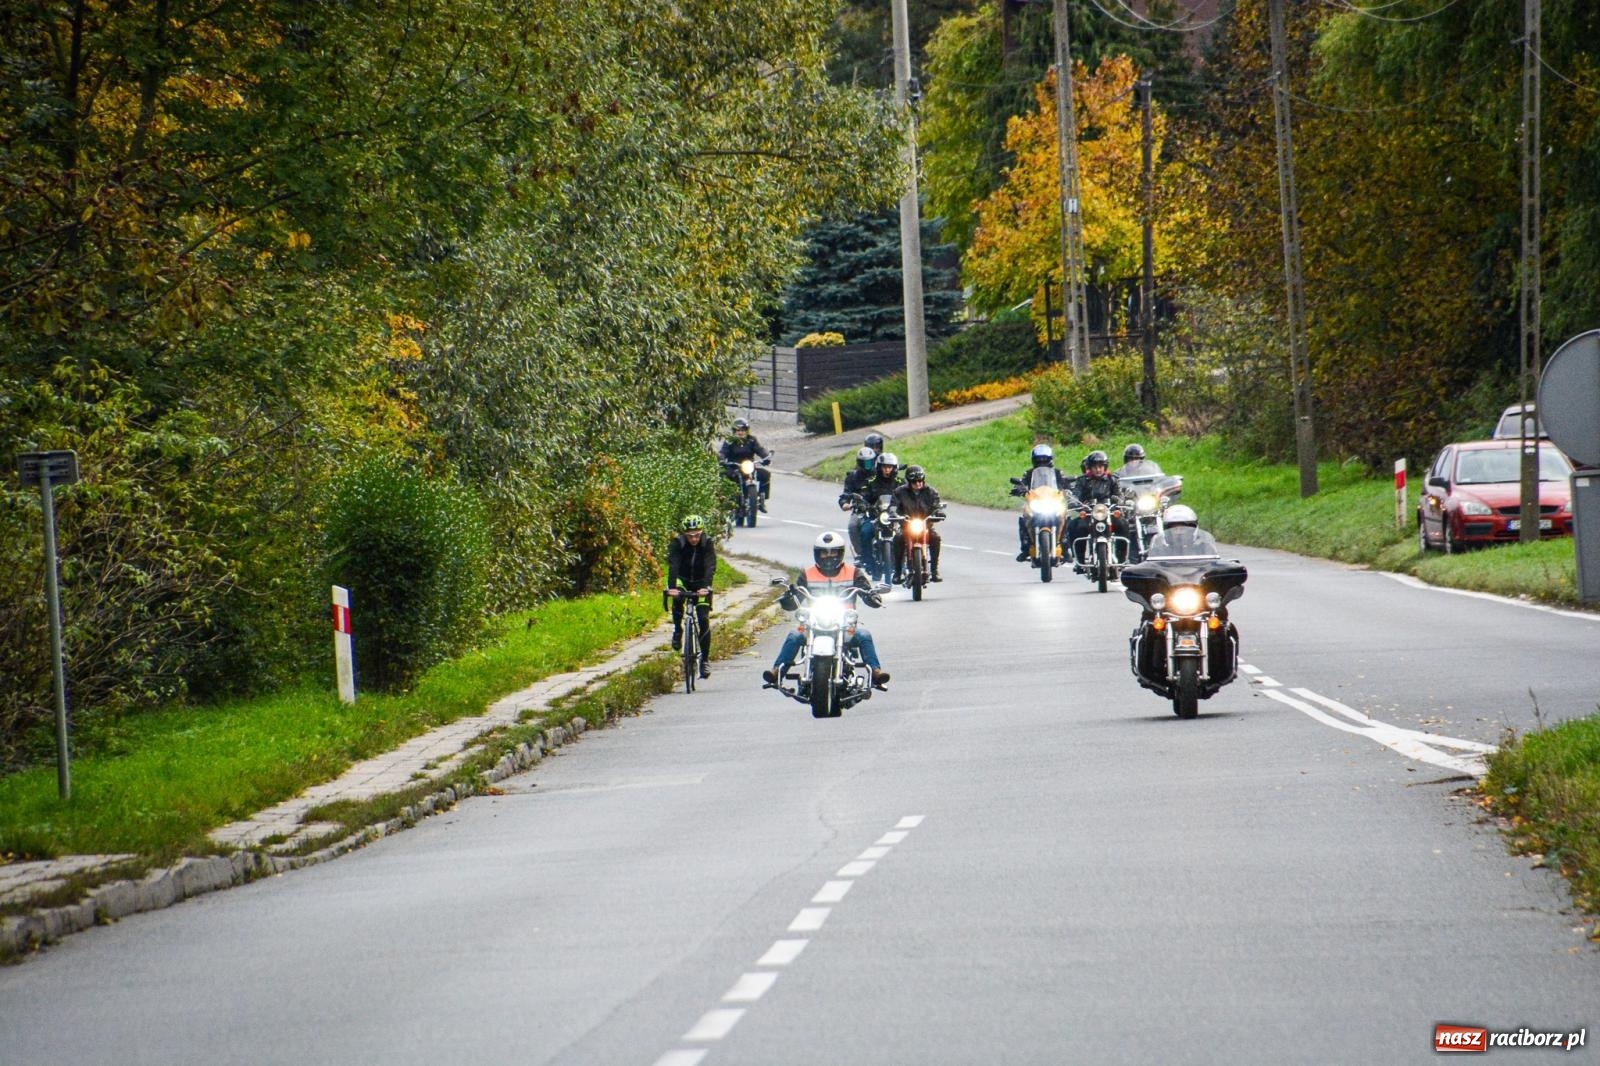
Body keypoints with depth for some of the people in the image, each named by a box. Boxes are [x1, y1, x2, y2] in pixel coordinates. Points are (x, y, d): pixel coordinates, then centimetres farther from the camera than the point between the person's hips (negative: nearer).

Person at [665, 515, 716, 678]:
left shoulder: (707, 544, -19)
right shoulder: (677, 543, -20)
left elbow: (710, 566, -29)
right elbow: (673, 565, -30)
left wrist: (705, 587, -45)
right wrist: (672, 587, -46)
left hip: (700, 585, 0)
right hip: (682, 580, 0)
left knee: (704, 621, -10)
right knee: (677, 598, -35)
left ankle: (704, 660, -1)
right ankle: (677, 631, -11)